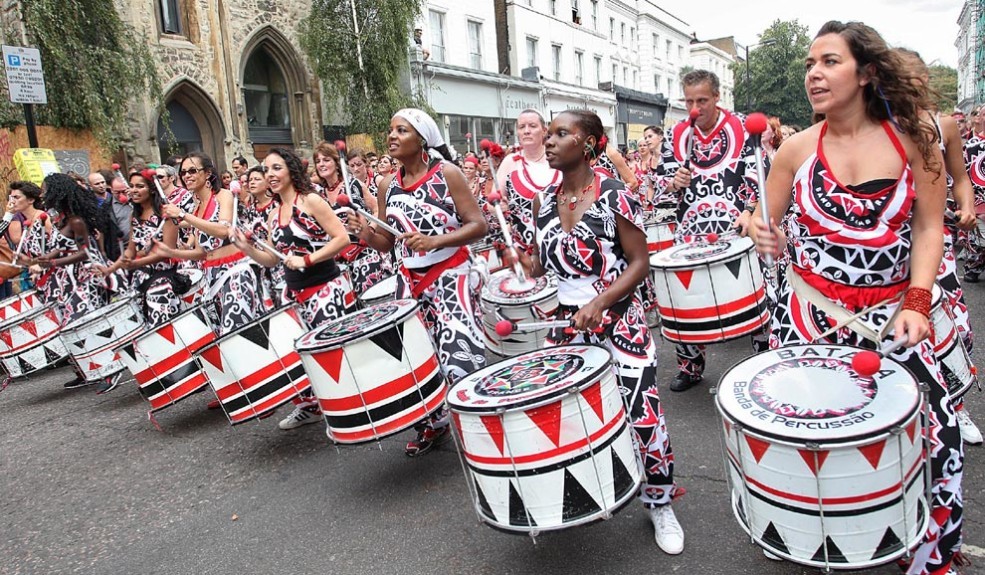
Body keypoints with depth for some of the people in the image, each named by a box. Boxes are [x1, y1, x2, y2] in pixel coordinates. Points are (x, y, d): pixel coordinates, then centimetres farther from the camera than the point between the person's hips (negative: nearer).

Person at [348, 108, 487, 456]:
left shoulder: (447, 173, -7)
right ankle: (433, 423, 28)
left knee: (459, 353, -11)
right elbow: (387, 243, 12)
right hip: (410, 281, 5)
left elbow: (478, 225, -11)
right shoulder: (388, 186, 7)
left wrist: (434, 241, -23)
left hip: (451, 276, -5)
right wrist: (366, 234, -10)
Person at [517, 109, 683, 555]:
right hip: (566, 322, 5)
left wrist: (599, 302, -25)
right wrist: (520, 260, -7)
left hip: (619, 320, -5)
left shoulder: (615, 195, -12)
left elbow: (640, 263, -12)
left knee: (643, 414, -5)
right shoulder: (544, 200, 4)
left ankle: (660, 505, 21)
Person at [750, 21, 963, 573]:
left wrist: (917, 302, -11)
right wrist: (768, 238, -14)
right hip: (808, 313, 0)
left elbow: (929, 228, 1)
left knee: (934, 428, -7)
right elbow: (767, 225, 9)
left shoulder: (913, 136, -1)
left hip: (889, 312, 0)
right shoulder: (797, 148, 0)